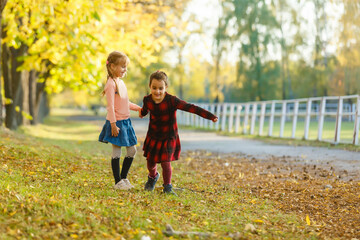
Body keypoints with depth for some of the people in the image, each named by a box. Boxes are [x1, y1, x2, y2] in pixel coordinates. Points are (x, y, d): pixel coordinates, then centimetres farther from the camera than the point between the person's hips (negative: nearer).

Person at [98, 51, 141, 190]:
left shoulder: (121, 82, 14)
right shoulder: (111, 83, -14)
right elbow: (110, 106, -18)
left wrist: (138, 108, 15)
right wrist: (113, 124, -22)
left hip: (126, 121, 9)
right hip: (116, 122, -9)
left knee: (132, 150, 11)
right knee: (117, 152, -2)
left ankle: (124, 178, 23)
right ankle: (118, 182, 6)